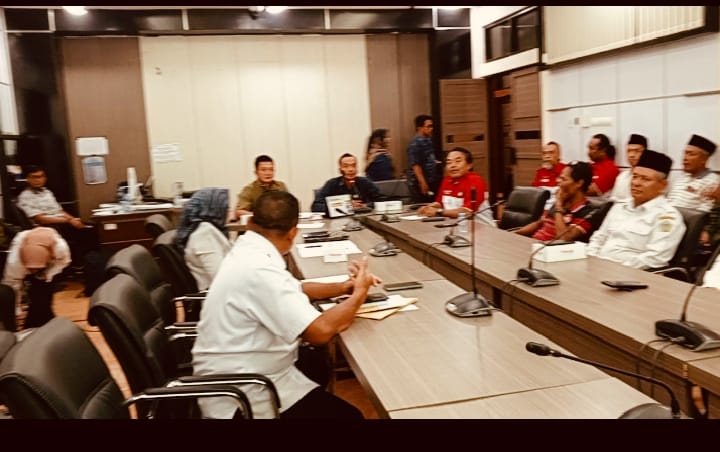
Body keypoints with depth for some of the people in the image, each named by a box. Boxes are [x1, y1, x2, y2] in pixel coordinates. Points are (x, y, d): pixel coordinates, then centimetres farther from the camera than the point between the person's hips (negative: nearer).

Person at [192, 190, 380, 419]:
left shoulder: (247, 251, 2)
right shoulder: (259, 270, -28)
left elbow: (295, 290, 16)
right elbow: (321, 331, -30)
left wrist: (345, 286, 4)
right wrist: (359, 293, -13)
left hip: (238, 375, 9)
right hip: (242, 396, -9)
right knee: (349, 414, -4)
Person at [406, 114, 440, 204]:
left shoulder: (428, 140, 10)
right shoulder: (415, 143, -16)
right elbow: (415, 165, -20)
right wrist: (422, 183, -23)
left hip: (431, 181, 9)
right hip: (419, 183, -9)